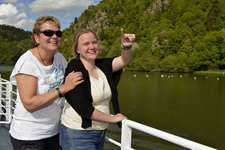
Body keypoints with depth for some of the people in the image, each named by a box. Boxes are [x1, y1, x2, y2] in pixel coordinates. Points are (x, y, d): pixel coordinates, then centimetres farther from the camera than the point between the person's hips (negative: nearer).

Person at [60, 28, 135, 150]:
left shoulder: (102, 65, 2)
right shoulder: (74, 70, -16)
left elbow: (125, 60, -12)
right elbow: (83, 108, -22)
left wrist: (126, 47, -33)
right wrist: (112, 118, -14)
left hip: (100, 132, 6)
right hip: (78, 135, -6)